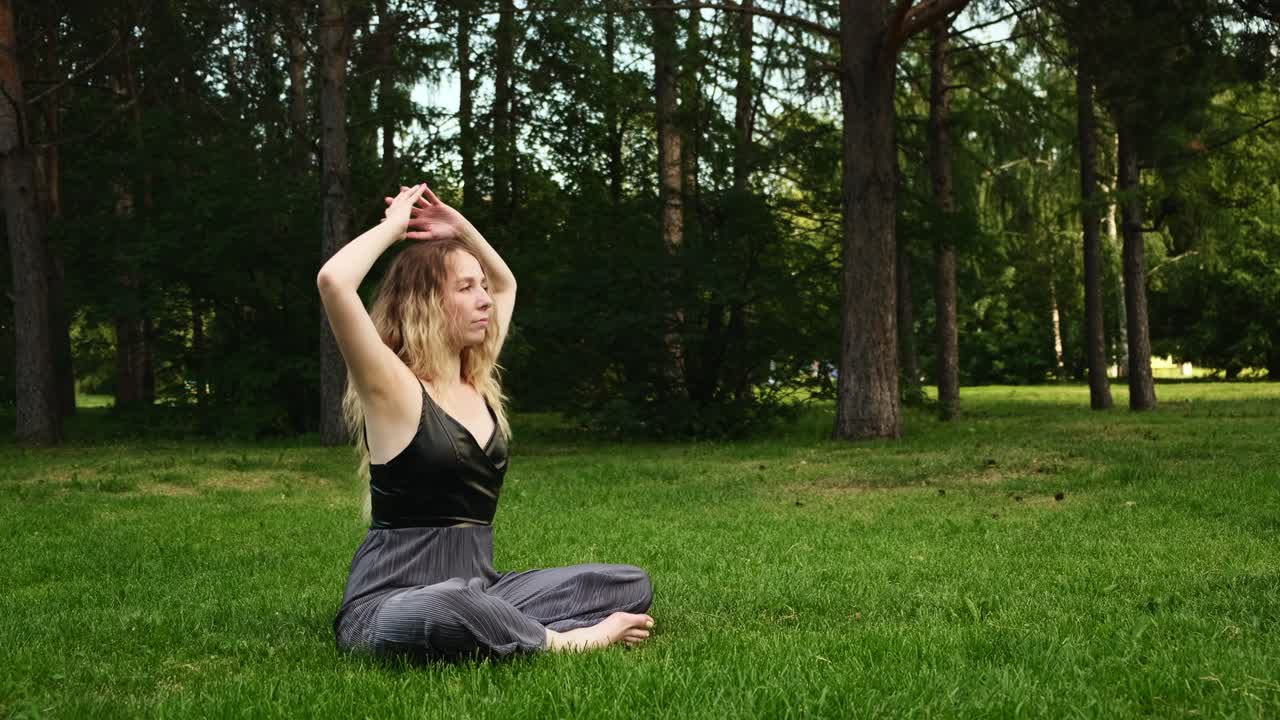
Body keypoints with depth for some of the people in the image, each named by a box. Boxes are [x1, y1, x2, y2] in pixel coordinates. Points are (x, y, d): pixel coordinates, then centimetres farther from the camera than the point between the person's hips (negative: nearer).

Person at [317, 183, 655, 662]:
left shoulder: (478, 385, 10)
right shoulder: (393, 389, -10)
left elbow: (506, 284, 29)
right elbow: (333, 281, -27)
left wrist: (460, 228, 12)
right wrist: (394, 225, -11)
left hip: (476, 589, 7)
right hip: (389, 603, -7)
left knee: (629, 585, 2)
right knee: (446, 609, -43)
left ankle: (497, 629, -14)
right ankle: (563, 640, -18)